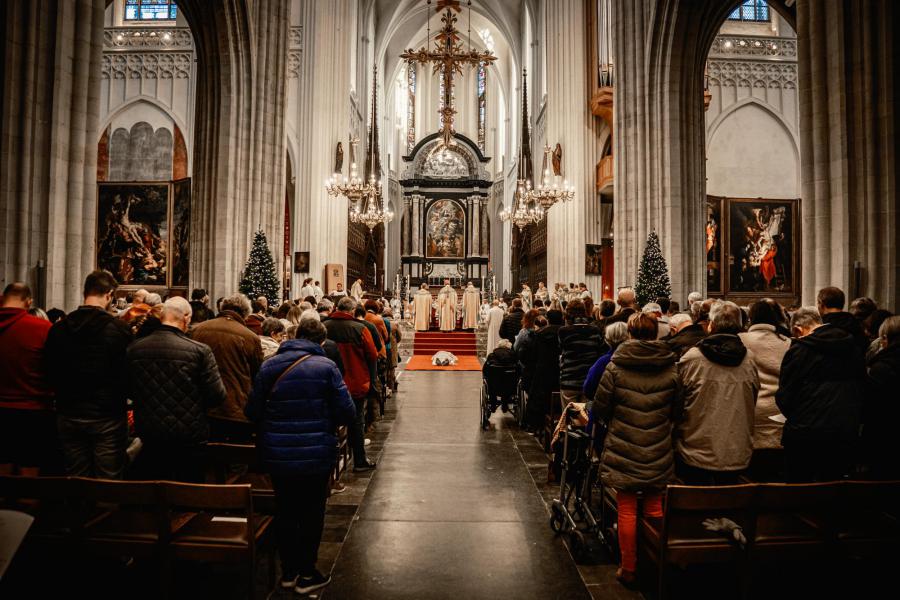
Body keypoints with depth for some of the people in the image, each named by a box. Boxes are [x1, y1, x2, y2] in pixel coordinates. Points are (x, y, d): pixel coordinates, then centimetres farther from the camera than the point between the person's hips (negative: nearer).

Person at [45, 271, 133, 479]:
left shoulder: (58, 329, -2)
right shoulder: (118, 328, -14)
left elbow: (50, 372, 7)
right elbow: (128, 374, -9)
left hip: (69, 417, 4)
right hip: (108, 417, -4)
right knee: (108, 482, 6)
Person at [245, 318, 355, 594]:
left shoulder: (269, 366, -2)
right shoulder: (325, 366, -12)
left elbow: (252, 412, 0)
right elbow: (347, 414, -14)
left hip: (276, 455, 4)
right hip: (315, 455, -3)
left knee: (285, 511, 19)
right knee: (312, 513, 13)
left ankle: (288, 571, 34)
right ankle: (306, 575, 26)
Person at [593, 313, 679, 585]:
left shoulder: (616, 366, -12)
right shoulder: (671, 369, -6)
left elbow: (599, 409, -7)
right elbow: (677, 412, 4)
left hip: (623, 451, -2)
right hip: (658, 454, 2)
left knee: (626, 510, 10)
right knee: (654, 508, 18)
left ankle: (628, 569, 22)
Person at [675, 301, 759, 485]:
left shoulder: (691, 358, -15)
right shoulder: (750, 360, -6)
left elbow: (676, 403, -7)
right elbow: (752, 404, 6)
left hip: (697, 454, -3)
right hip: (737, 455, 3)